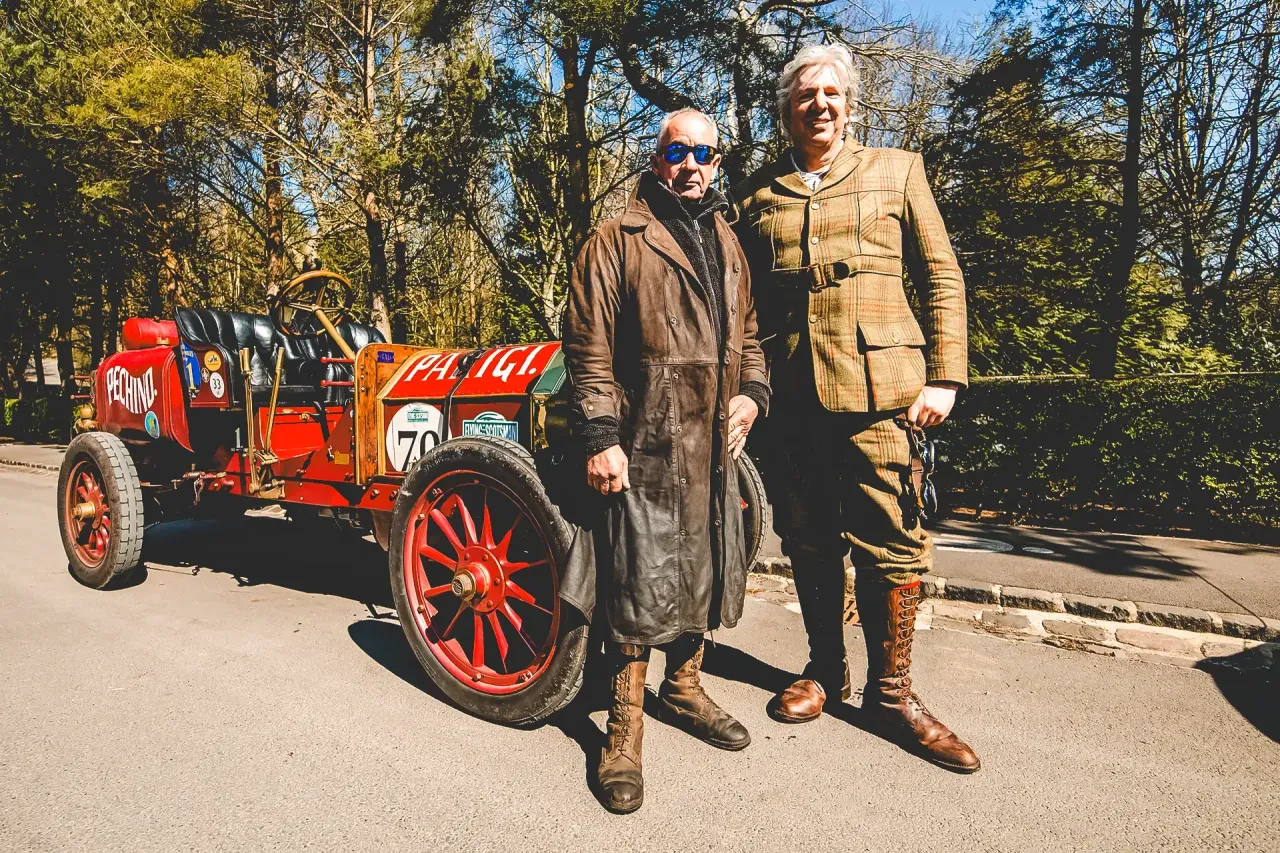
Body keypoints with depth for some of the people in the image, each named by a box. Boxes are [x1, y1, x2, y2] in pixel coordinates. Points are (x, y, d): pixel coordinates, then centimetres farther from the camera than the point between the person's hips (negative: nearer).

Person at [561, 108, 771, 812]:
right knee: (640, 583, -1)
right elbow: (588, 347, -8)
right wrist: (600, 437, -15)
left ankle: (683, 688, 37)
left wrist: (751, 392, 4)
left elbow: (747, 335, 23)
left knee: (703, 571, 16)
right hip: (644, 445, -6)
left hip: (713, 447, 7)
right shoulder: (617, 240, -2)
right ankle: (625, 726, 16)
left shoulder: (727, 244, 18)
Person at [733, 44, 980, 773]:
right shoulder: (757, 193, 15)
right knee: (809, 542, 10)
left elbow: (942, 277, 7)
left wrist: (944, 376, -2)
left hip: (875, 387, -2)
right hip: (790, 393, 2)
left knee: (889, 543, -1)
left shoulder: (896, 170, 11)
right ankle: (826, 670, 28)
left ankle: (891, 691, 17)